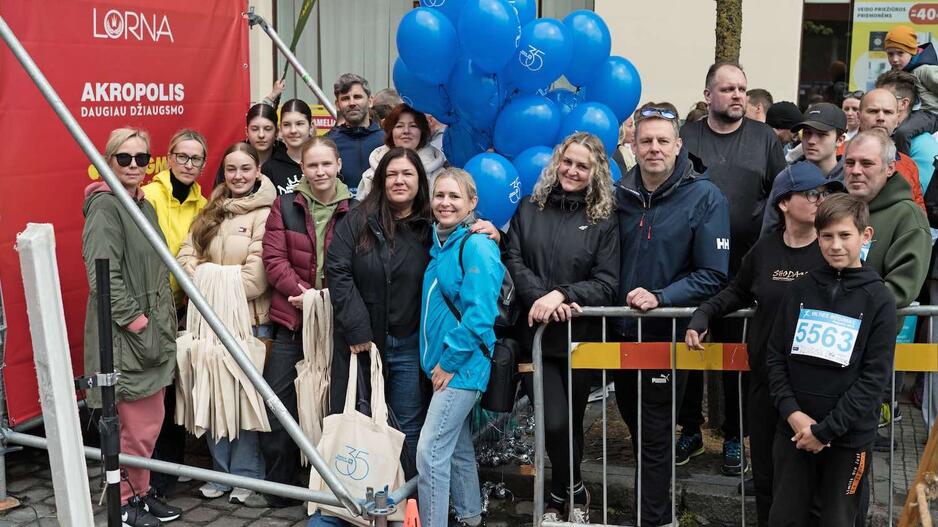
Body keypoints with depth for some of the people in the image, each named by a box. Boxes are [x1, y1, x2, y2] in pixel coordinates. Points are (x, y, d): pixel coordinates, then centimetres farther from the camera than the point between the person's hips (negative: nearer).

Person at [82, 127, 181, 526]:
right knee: (140, 423, -3)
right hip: (123, 334, -9)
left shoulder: (145, 206, 15)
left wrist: (166, 323, 16)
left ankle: (140, 491, 28)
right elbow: (103, 275, -20)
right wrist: (135, 321, -18)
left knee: (149, 420, 14)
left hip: (153, 331, 9)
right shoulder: (105, 205, -12)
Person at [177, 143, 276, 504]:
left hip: (249, 318, -6)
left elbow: (256, 275, -15)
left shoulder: (266, 214, -7)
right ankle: (221, 471, 23)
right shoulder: (211, 211, 15)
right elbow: (188, 255, 5)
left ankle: (246, 475, 16)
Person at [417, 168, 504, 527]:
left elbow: (480, 314, -20)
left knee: (431, 450, -10)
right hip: (444, 364, 9)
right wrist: (437, 361, 12)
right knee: (458, 447, 17)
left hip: (462, 365, -9)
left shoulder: (477, 245, -14)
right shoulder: (440, 244, 11)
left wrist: (450, 360, -16)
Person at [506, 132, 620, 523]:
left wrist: (562, 294, -20)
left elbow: (607, 283, -6)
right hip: (536, 333, 0)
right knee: (555, 422, -10)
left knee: (571, 421, 11)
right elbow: (513, 261, -1)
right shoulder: (529, 208, 7)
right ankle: (573, 492, 17)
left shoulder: (604, 220, 1)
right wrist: (541, 297, -17)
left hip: (580, 337, 0)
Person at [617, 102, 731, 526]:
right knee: (634, 423, 19)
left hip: (669, 334, -5)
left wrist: (660, 298, -23)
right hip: (622, 330, 5)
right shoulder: (620, 194, 3)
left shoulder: (704, 197, -11)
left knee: (655, 436, 4)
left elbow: (713, 276, -14)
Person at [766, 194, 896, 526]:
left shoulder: (878, 299, -5)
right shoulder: (800, 290, 4)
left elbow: (874, 377, -9)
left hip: (848, 438, -2)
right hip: (793, 431, 3)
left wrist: (826, 430, -12)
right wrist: (792, 413, -10)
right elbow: (776, 356, 4)